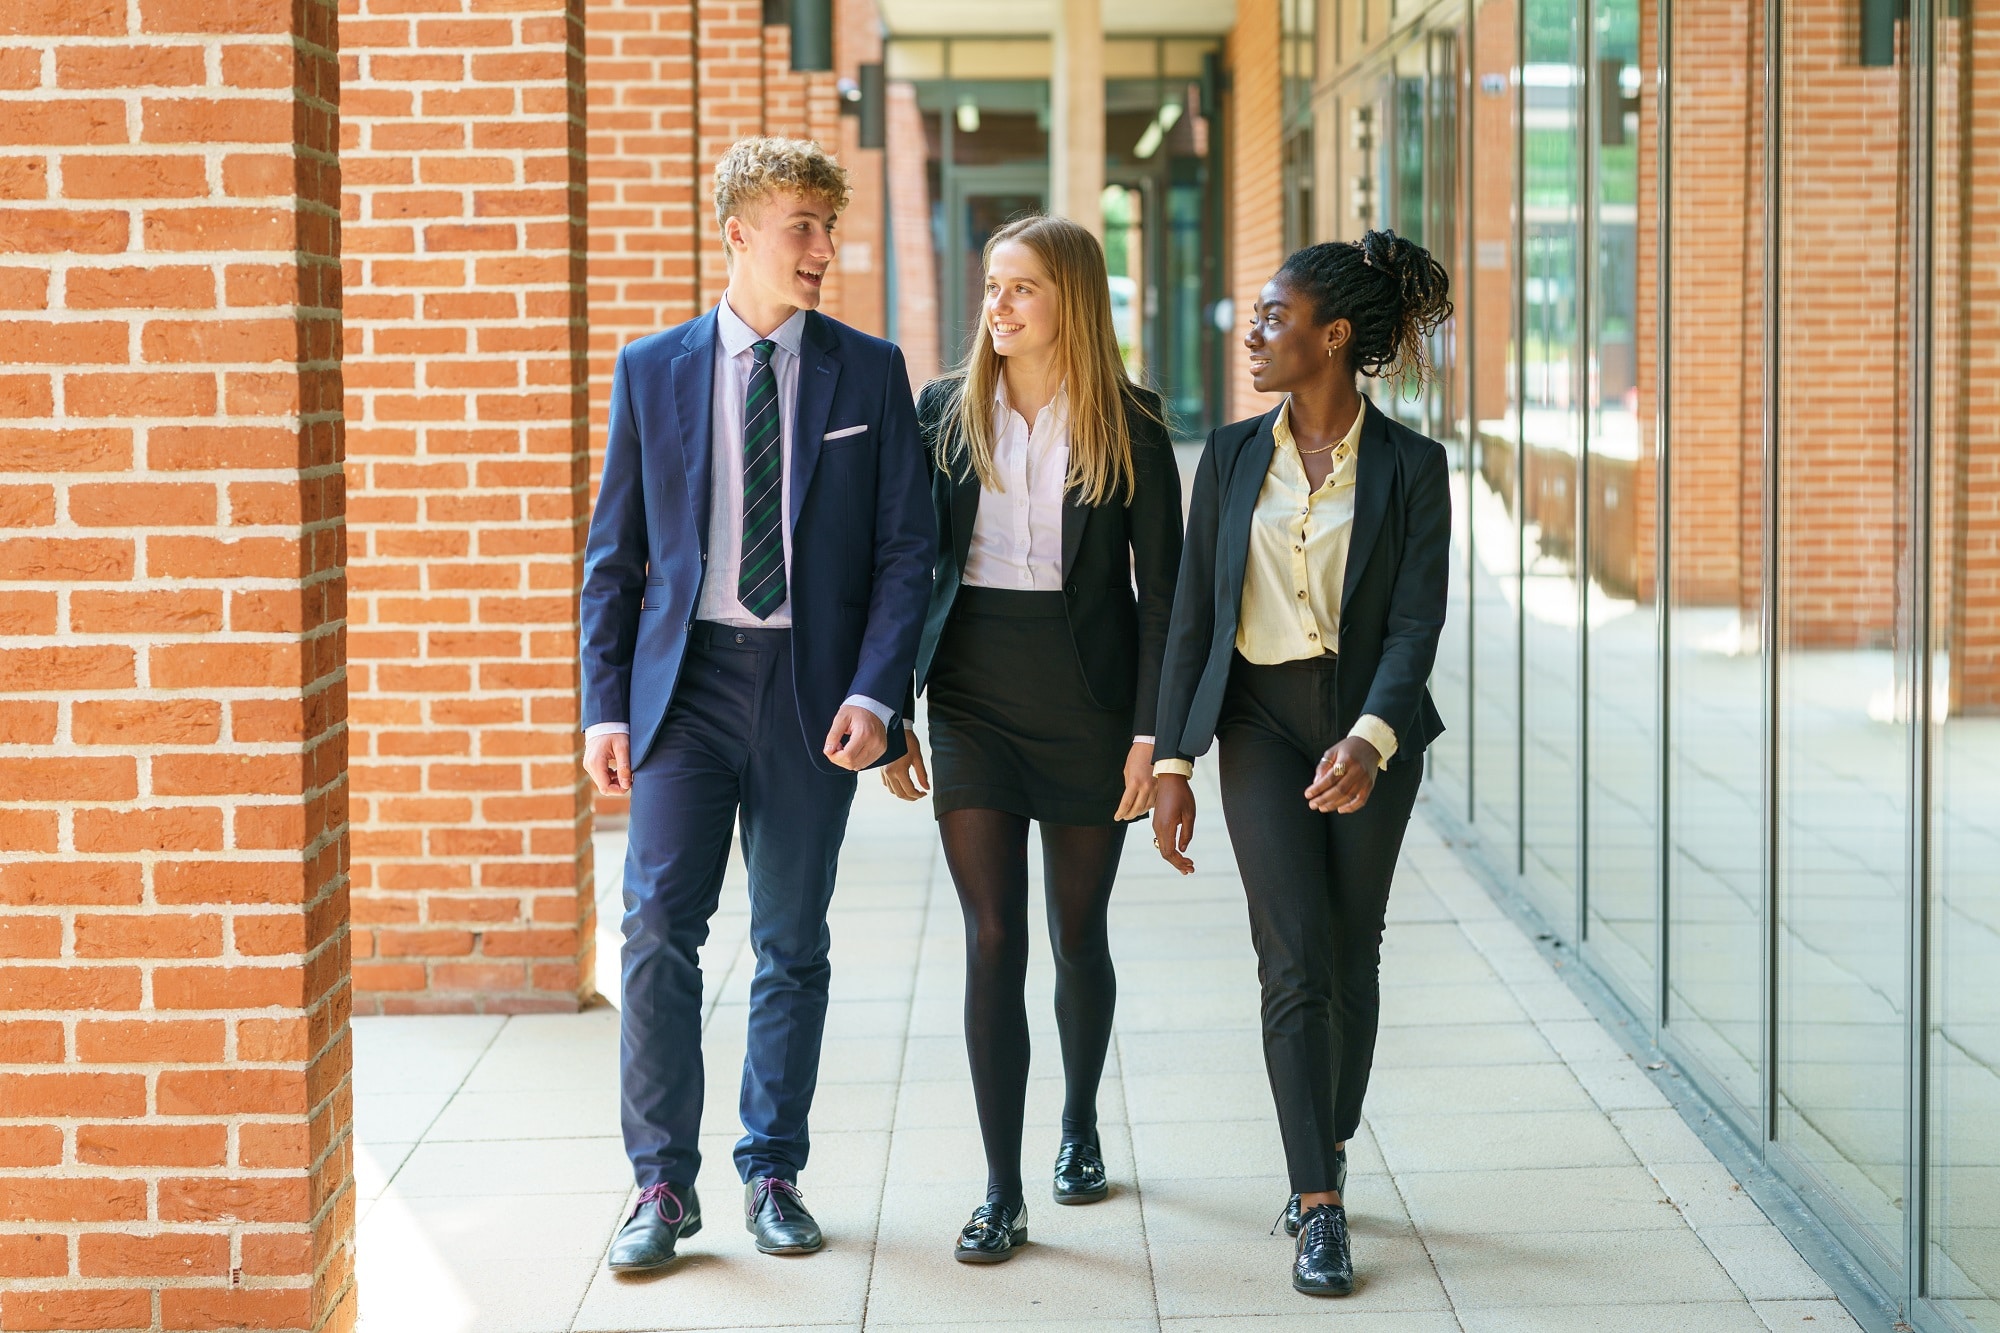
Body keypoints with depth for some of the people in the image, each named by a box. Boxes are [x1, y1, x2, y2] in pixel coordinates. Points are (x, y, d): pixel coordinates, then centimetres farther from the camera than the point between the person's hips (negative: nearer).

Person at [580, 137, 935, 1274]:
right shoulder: (653, 370, 5)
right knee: (660, 926, -9)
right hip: (687, 680, 0)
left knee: (794, 944, 7)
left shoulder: (869, 372, 4)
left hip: (812, 689, 0)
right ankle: (664, 1184, 1)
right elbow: (614, 553, 7)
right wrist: (605, 706, 0)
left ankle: (773, 1173, 20)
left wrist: (872, 692, -10)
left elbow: (906, 547, 2)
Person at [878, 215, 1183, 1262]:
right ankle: (1003, 1194, -2)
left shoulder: (1130, 428, -2)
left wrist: (1152, 732, -8)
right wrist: (891, 711, 4)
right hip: (974, 695, 1)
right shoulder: (944, 413, 4)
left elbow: (1161, 588, -2)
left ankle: (1079, 1126, 37)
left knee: (1077, 935, 12)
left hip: (1087, 694, -1)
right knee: (992, 939, -5)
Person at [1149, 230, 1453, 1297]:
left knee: (1350, 958, 8)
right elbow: (1192, 618, 5)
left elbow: (1416, 623, -11)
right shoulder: (1232, 458, 4)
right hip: (1261, 720, 1)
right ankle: (1319, 1211, -10)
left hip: (1373, 725, 0)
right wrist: (1171, 767, 0)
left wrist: (1370, 741, -27)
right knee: (1295, 957, -10)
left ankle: (1325, 1158, 29)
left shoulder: (1408, 467, -3)